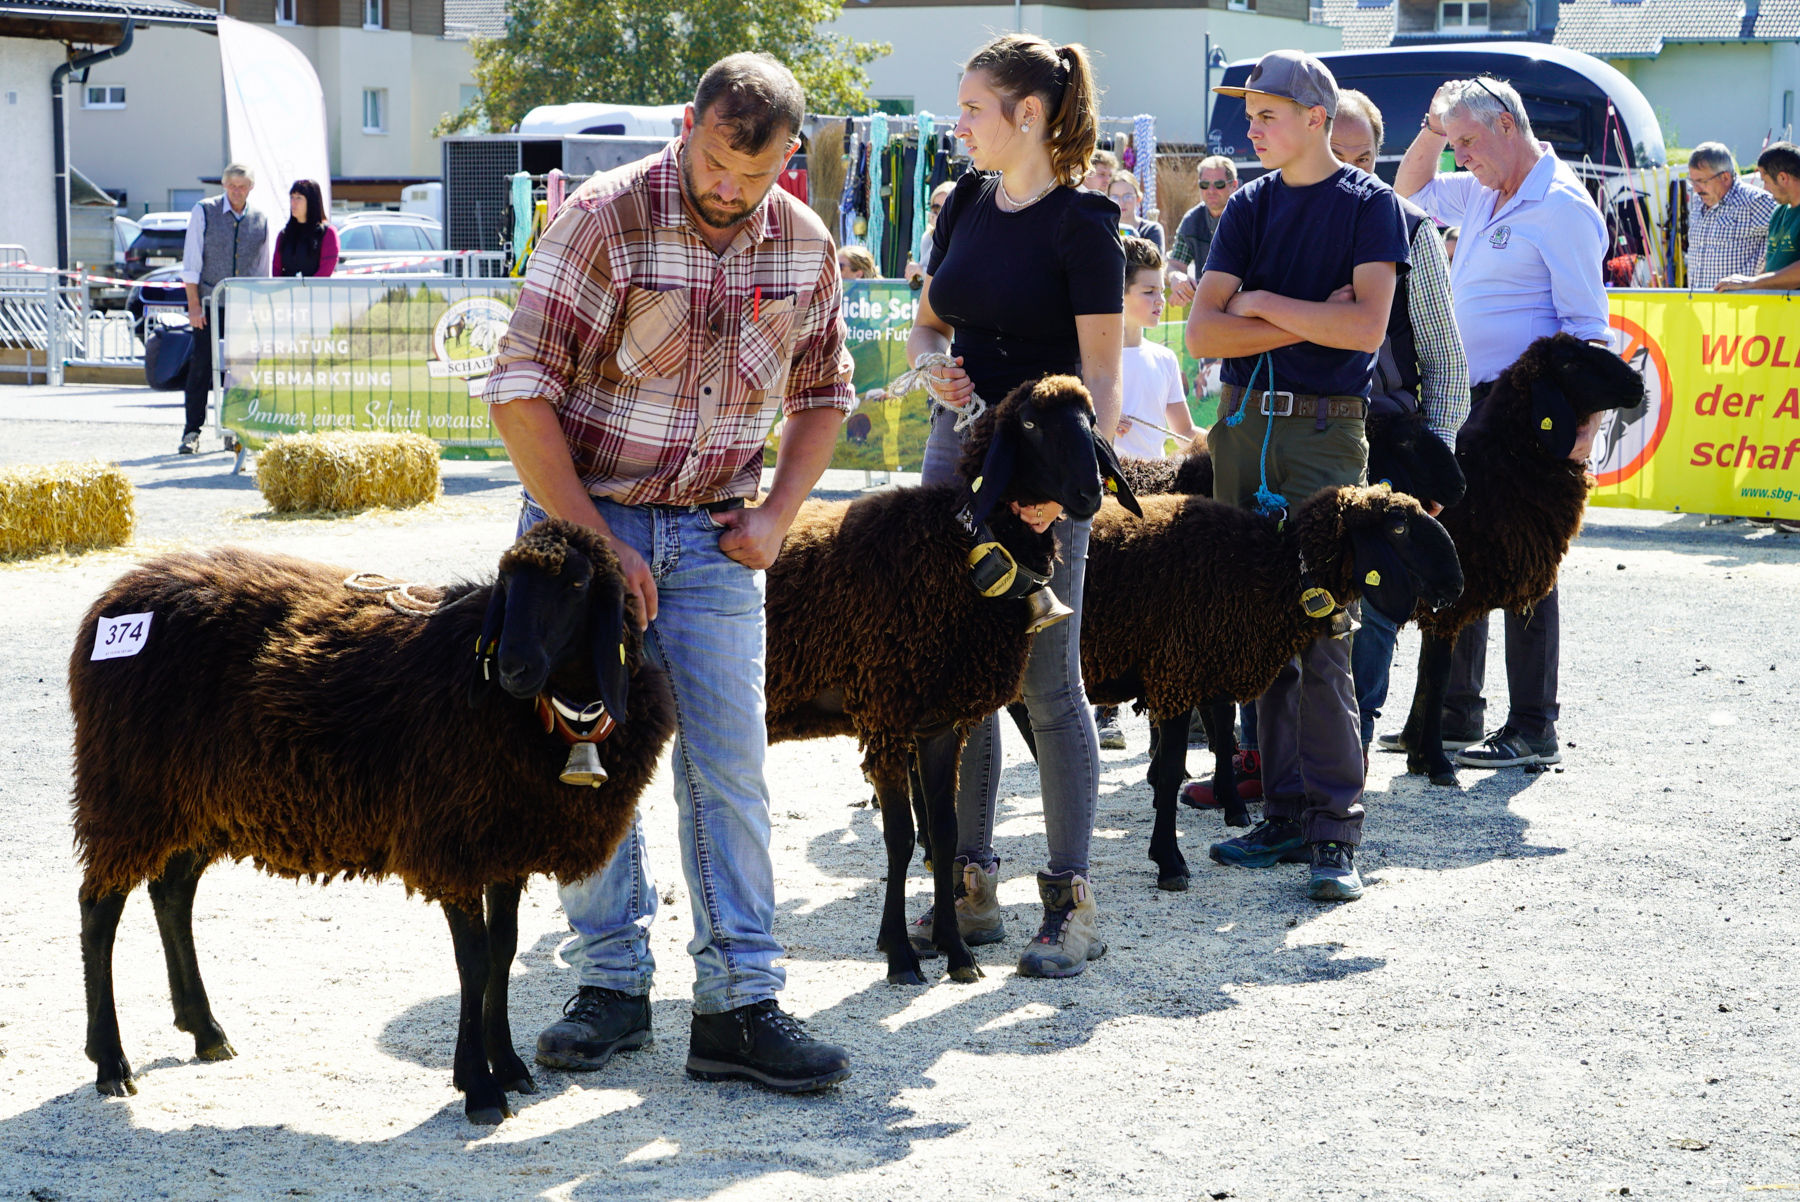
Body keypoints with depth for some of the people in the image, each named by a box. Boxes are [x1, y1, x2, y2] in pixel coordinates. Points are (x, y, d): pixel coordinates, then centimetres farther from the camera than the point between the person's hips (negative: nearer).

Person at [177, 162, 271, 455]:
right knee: (201, 365, -4)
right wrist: (194, 305, -9)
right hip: (209, 303, -3)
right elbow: (191, 262, -2)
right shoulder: (204, 212, 1)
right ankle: (192, 432, 0)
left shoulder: (260, 221, 10)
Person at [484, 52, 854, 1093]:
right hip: (584, 516, -3)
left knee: (730, 764, -1)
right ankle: (613, 986, 15)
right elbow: (521, 389, -15)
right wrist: (592, 540, -17)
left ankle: (740, 1006, 2)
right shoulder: (605, 218, -14)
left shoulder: (806, 245, 0)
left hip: (714, 536, 3)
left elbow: (822, 393, 14)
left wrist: (779, 513, -1)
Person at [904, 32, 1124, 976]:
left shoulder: (1081, 222, -10)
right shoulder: (967, 203, 10)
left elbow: (1100, 372, -13)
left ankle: (1072, 902, 7)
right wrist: (934, 364, -4)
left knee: (1047, 684, -3)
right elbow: (925, 324, 20)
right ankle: (971, 888, 18)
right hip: (957, 447, 7)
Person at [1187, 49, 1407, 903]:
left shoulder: (1368, 204, 0)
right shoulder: (1250, 207, 12)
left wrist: (1262, 303, -6)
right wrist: (1310, 318, -6)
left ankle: (1334, 830, -7)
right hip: (1243, 422, 5)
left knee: (1321, 628, -10)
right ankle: (1284, 813, 11)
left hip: (1326, 427, -5)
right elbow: (1202, 331, 2)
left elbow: (1365, 326, -13)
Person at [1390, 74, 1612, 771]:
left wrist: (1580, 425, -22)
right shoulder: (1482, 195, 15)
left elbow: (1585, 326, -15)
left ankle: (1534, 729, 1)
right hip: (1467, 401, 9)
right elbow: (1411, 191, 33)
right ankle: (1456, 714, 20)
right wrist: (1432, 133, 14)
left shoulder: (1561, 205, -11)